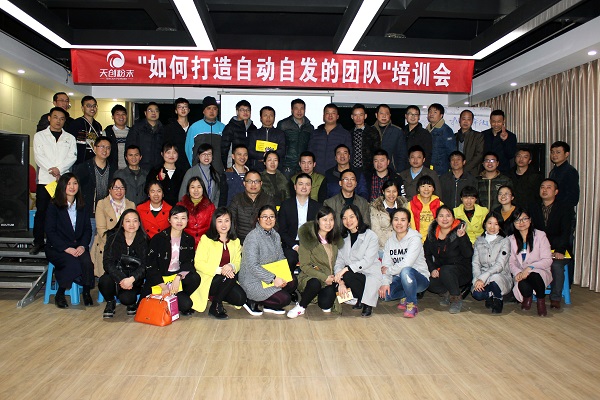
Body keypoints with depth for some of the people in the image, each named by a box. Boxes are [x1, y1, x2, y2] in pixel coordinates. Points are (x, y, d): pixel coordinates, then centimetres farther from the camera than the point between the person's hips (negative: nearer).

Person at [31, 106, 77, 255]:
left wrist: (59, 169, -13)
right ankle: (38, 242, 8)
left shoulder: (70, 138, 14)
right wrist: (52, 170, -12)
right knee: (41, 211, 0)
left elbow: (72, 157, 2)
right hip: (44, 179, 0)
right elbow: (39, 156, 0)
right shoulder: (39, 136, 11)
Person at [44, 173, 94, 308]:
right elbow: (50, 232, -6)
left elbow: (88, 230, 9)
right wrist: (67, 248, -18)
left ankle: (86, 292, -10)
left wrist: (82, 246, -11)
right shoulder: (54, 207, 1)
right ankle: (59, 295, -10)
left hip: (79, 247, 3)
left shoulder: (83, 207, 13)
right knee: (73, 263, -32)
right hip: (57, 248, -3)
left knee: (87, 261, -29)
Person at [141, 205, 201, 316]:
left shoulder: (189, 240, 6)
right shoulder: (158, 239, -4)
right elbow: (150, 266, -8)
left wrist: (179, 277, -22)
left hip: (179, 279, 5)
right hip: (160, 280, -5)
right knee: (185, 304, -27)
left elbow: (189, 264, -2)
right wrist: (163, 286, -19)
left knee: (195, 278, -29)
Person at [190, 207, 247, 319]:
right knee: (230, 277, -31)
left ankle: (216, 296, 7)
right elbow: (198, 263, -11)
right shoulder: (206, 239, -3)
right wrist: (219, 270, -23)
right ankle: (215, 306, -11)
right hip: (207, 280, -4)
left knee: (241, 299, -20)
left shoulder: (235, 241, 13)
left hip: (227, 281, 5)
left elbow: (238, 262, 6)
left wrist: (231, 266, -20)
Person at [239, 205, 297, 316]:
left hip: (271, 276, 8)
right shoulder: (253, 237, -20)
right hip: (252, 281, -8)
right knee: (285, 299, -18)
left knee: (292, 284, -14)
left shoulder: (276, 236, 7)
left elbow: (281, 258, 11)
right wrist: (273, 278, -28)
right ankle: (252, 301, 0)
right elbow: (252, 266, -26)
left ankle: (268, 306, 5)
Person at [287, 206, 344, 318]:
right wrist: (324, 277, -17)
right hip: (310, 276, -3)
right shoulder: (308, 238, -8)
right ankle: (301, 307, -12)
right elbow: (304, 266, -9)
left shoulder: (335, 239, 8)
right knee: (315, 284, -38)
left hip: (330, 279, 3)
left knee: (326, 305, -25)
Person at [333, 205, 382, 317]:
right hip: (352, 276, 5)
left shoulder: (371, 236, -6)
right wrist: (340, 281, -18)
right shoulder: (343, 238, 9)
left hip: (370, 275, -5)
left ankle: (367, 303, -7)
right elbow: (339, 261, -1)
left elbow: (367, 261, -17)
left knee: (347, 275, -31)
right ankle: (359, 299, 3)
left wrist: (346, 269, -27)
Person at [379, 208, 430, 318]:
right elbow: (386, 265, -4)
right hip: (400, 278, 5)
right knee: (382, 293, -21)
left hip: (419, 278, -5)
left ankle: (412, 305, -15)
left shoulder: (415, 239, -15)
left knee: (406, 271, -38)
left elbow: (407, 263, -27)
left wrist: (388, 270, -14)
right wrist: (385, 282, -21)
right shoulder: (390, 241, 4)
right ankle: (405, 296, 11)